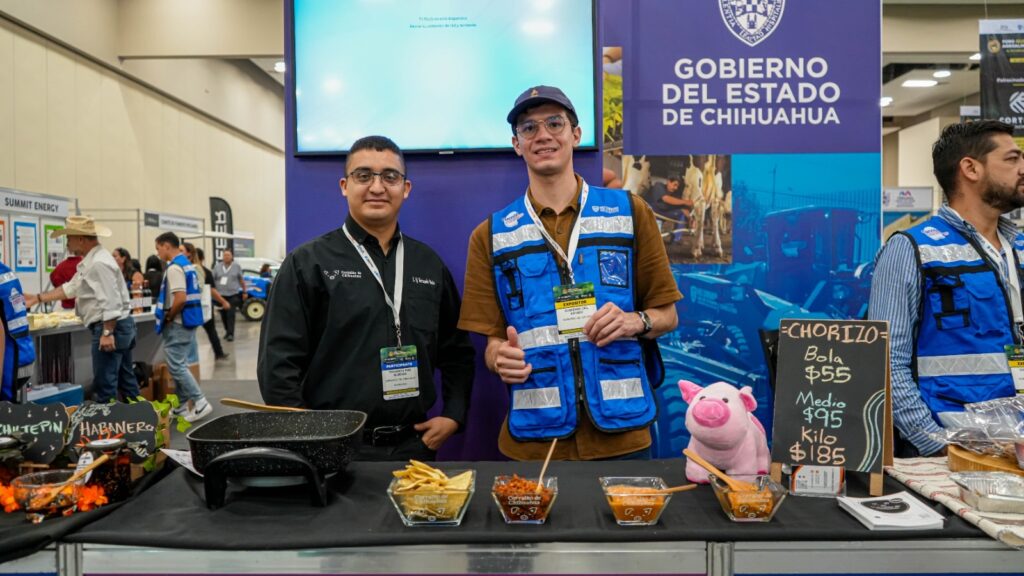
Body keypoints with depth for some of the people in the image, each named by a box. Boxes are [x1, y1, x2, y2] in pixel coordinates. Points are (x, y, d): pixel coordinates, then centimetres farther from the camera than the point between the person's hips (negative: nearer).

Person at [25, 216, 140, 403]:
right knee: (125, 379, 15)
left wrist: (107, 333, -25)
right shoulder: (91, 260, 16)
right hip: (120, 326, 11)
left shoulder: (99, 263, -19)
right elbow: (71, 288, 23)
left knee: (105, 383, -3)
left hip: (111, 326, -11)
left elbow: (111, 302, -25)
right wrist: (37, 298, 21)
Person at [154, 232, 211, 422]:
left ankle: (200, 403, -5)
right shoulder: (187, 264, 13)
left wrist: (168, 317, -11)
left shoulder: (174, 268, -18)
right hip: (188, 321, 10)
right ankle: (184, 405, 21)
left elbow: (180, 299, -27)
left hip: (178, 324, -10)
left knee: (176, 367, -5)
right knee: (179, 365, 15)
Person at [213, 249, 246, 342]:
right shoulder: (217, 267, 5)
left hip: (233, 295, -2)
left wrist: (244, 292, 9)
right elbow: (212, 280, 4)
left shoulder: (236, 266, 3)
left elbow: (241, 280, 8)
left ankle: (230, 334, -9)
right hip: (221, 295, 2)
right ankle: (227, 331, 26)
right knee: (223, 315, 8)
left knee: (231, 314, -10)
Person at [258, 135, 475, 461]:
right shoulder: (308, 263, -5)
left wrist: (454, 415, 3)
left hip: (415, 445, 4)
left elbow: (457, 351, 13)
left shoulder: (429, 265, 7)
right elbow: (279, 362, -8)